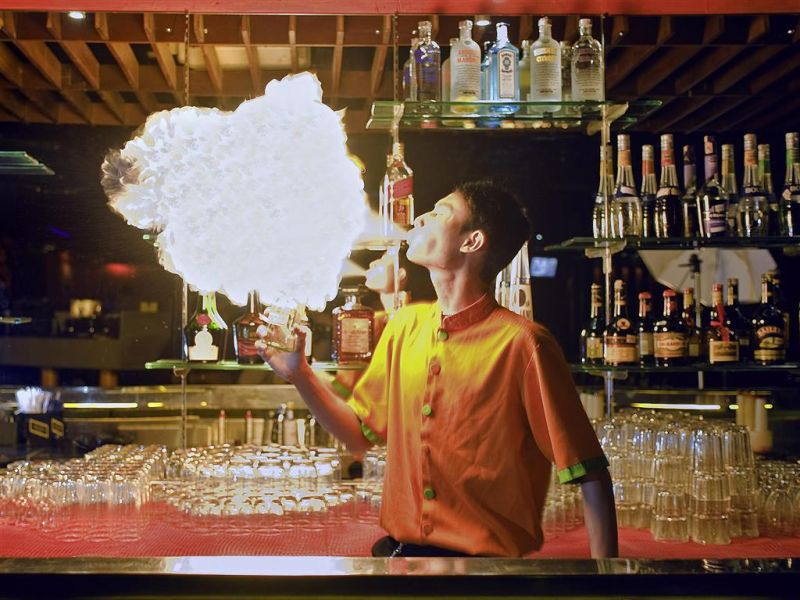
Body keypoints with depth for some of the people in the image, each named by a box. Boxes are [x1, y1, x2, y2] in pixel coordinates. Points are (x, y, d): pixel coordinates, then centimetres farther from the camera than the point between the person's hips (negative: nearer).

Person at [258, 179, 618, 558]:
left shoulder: (522, 343, -15)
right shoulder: (404, 326, 5)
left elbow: (589, 475, -12)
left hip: (489, 559, -5)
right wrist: (297, 372, 2)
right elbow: (360, 434, 13)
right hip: (398, 551, 5)